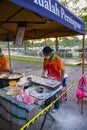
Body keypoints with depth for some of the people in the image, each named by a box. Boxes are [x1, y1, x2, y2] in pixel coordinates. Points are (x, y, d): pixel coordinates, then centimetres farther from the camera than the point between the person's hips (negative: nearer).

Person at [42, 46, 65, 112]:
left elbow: (62, 70, -17)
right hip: (49, 79, 5)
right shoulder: (45, 59, -4)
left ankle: (56, 107, 34)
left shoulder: (57, 59, -21)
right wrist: (44, 72, -8)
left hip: (56, 80, -4)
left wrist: (61, 81, -16)